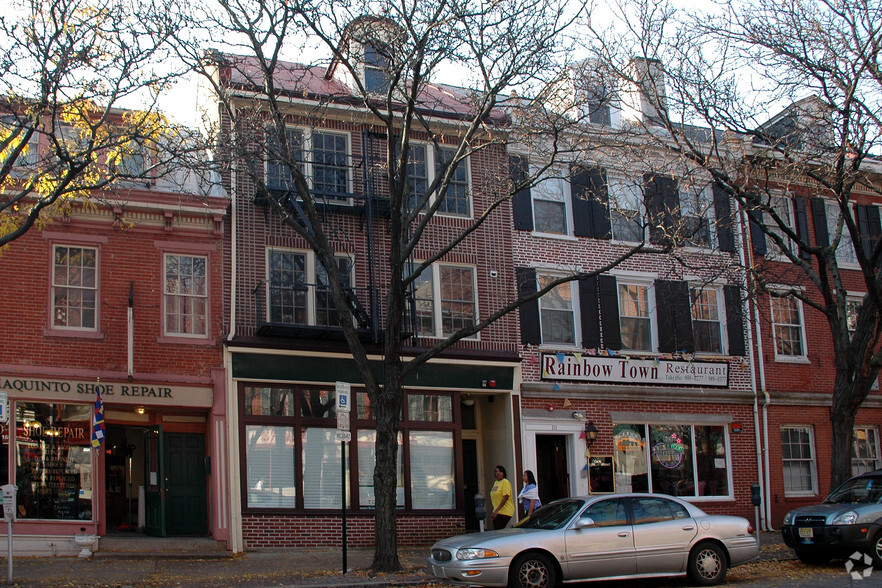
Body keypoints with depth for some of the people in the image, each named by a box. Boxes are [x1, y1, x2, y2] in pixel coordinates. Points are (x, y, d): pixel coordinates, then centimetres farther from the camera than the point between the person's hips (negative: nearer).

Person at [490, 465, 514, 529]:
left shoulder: (505, 482, -10)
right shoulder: (496, 483, 16)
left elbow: (505, 497, -19)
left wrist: (496, 511, -22)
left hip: (505, 511, -8)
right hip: (497, 511, 8)